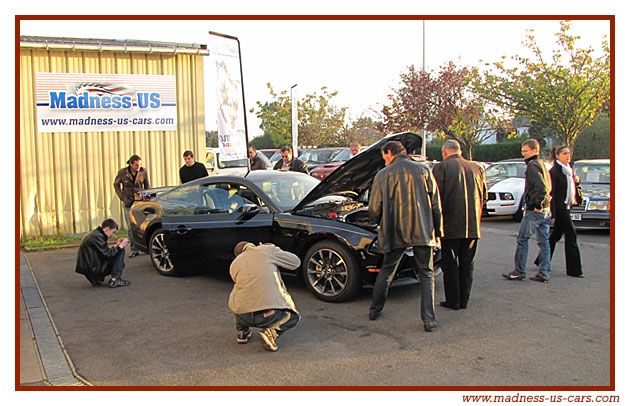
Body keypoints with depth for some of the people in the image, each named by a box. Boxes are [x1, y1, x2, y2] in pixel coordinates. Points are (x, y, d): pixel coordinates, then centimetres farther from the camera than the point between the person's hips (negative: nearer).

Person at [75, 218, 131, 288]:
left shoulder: (95, 234, 16)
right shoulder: (97, 236, -16)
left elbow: (105, 252, 21)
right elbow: (107, 255, -21)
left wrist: (116, 245, 13)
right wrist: (120, 246, -11)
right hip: (93, 269, -11)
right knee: (121, 251, -9)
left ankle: (94, 280, 17)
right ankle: (114, 280, -11)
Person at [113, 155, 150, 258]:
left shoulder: (143, 172, -3)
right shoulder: (122, 173, -6)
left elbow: (147, 186, 10)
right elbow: (116, 184, 9)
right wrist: (122, 197, -2)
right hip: (128, 203, 0)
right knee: (131, 227, 1)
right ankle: (134, 250, 8)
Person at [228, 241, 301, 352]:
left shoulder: (234, 264, 18)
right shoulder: (268, 250, 7)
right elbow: (296, 262, 15)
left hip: (242, 315, 4)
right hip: (269, 315, -4)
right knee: (293, 317, 27)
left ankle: (242, 332, 26)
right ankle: (272, 332, -1)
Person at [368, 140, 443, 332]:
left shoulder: (383, 175, 0)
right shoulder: (423, 171, 3)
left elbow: (374, 210, -2)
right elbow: (436, 205, 2)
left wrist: (382, 224, 19)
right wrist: (437, 232, 10)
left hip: (395, 233, 0)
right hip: (422, 231, 0)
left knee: (386, 271, 16)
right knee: (427, 274, 8)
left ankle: (375, 310, 27)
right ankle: (429, 319, 3)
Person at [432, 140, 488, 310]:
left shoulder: (441, 167, -4)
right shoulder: (476, 168, 11)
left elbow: (436, 196, -9)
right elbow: (484, 196, 15)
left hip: (451, 225, -4)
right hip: (473, 225, 5)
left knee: (450, 263, 5)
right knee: (467, 263, 12)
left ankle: (453, 301, 9)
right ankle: (464, 300, 17)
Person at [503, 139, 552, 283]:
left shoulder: (532, 165, -12)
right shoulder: (542, 164, 18)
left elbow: (541, 186, -24)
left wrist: (538, 204, -20)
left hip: (534, 210, -9)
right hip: (546, 210, 9)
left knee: (522, 239, -1)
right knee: (544, 241, 9)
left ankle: (519, 271, 4)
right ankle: (544, 273, 12)